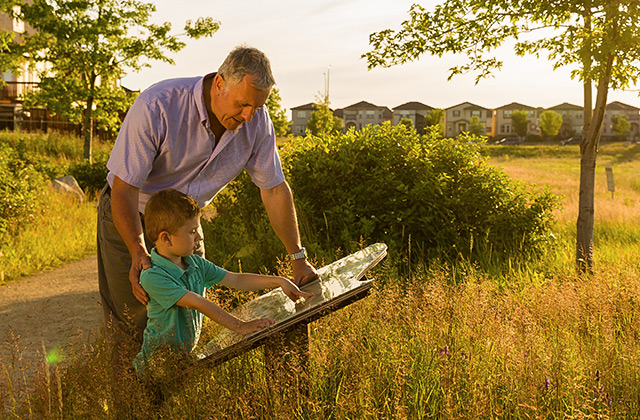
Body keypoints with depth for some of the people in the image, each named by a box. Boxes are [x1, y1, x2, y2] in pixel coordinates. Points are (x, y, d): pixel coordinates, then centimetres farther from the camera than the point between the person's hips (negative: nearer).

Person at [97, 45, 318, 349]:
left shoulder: (256, 121, -17)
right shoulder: (156, 107, -31)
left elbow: (274, 189, -7)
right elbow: (124, 189, -27)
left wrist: (298, 258, -6)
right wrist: (139, 252, -39)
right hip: (129, 218, -4)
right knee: (132, 320, -3)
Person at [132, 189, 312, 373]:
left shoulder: (195, 263, 2)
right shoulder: (152, 276, -23)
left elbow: (236, 280, 6)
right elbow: (198, 303, -28)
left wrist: (280, 281, 0)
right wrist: (240, 326, -30)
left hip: (188, 354, 7)